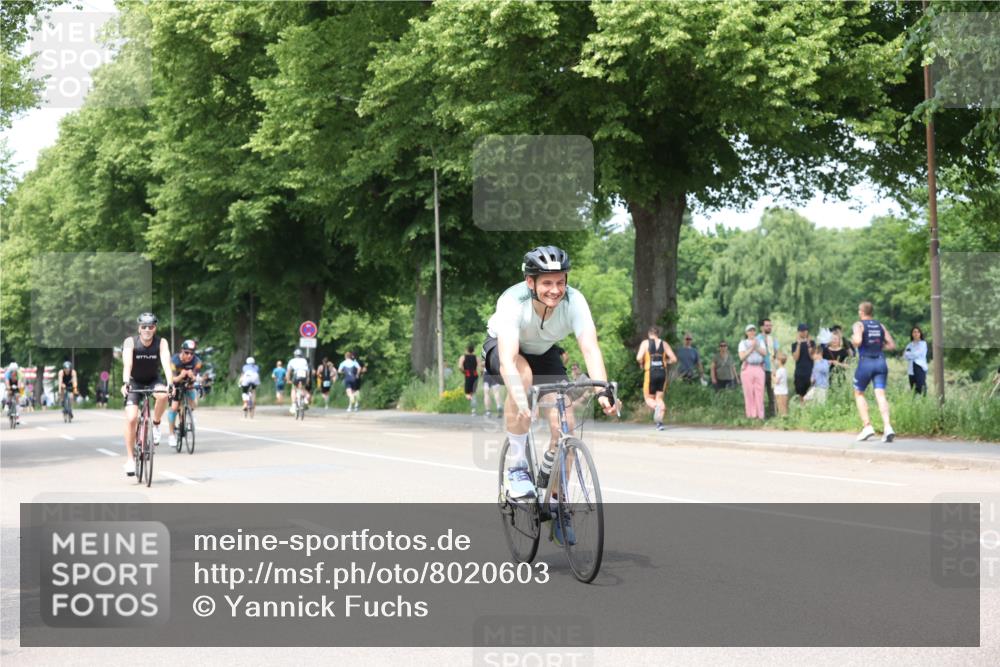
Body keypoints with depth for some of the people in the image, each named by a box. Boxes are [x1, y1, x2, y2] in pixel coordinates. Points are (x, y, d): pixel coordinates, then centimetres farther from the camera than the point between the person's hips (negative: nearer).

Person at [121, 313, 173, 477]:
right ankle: (129, 459, -6)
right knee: (131, 419, -16)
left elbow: (166, 363, -31)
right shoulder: (130, 342, -20)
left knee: (163, 395, -35)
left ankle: (156, 425, -8)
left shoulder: (161, 343, -17)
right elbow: (127, 364, -33)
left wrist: (170, 383, -46)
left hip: (153, 380, 1)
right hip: (135, 382, -1)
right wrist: (125, 383, -50)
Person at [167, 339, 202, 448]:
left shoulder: (196, 361, -23)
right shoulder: (174, 360, -28)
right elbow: (172, 379, -29)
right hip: (176, 385, -2)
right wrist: (180, 376, -50)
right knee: (174, 407, -14)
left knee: (194, 404, -15)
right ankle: (172, 434, -2)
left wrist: (192, 376, -46)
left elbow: (195, 378, -23)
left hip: (188, 384, 2)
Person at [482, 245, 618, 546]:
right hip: (500, 347, -3)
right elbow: (508, 358, -48)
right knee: (524, 373, -38)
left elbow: (590, 348, -40)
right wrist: (521, 401, -62)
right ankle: (516, 467, -25)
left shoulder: (574, 301, -30)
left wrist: (603, 390, -56)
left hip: (544, 353, 3)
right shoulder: (512, 301, -37)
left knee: (565, 426, -15)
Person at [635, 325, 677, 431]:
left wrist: (641, 364, 7)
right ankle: (659, 422, -1)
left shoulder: (645, 343, 1)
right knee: (659, 397, 14)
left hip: (650, 373, -3)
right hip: (662, 372, 3)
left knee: (649, 397, 9)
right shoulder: (664, 344, 8)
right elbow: (674, 359, 3)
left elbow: (639, 358, -13)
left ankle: (657, 407, -26)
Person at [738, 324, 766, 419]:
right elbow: (742, 357, -4)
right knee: (749, 392, -6)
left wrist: (756, 347, -10)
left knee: (759, 392, -3)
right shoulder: (743, 343, 8)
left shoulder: (760, 341, 17)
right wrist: (751, 348, -8)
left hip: (759, 368, 2)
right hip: (748, 368, -2)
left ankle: (760, 415, -2)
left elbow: (764, 353, 1)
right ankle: (751, 414, -3)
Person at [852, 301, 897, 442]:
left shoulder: (858, 325, -2)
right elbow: (892, 345, 8)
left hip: (865, 362, -4)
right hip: (880, 362, 4)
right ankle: (887, 427, -20)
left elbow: (857, 341, -20)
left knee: (859, 394, 13)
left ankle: (867, 426, 3)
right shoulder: (880, 326, 13)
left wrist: (853, 340, 2)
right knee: (880, 395, -3)